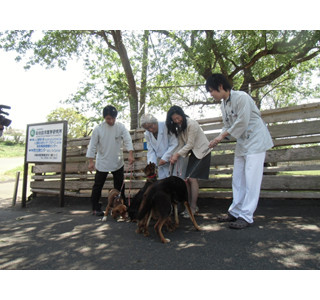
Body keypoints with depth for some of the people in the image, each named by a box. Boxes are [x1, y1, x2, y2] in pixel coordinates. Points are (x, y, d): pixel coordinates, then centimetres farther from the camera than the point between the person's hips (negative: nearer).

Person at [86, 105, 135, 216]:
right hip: (102, 163, -1)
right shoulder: (98, 129, -10)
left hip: (117, 162, 2)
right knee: (98, 186, 7)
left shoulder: (120, 127, -7)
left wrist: (130, 154, -24)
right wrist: (91, 161, -10)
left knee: (120, 185, 11)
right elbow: (92, 145, -6)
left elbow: (127, 140, -10)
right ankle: (95, 208, 22)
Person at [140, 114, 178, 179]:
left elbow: (174, 144, -15)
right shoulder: (147, 134, 3)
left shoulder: (166, 126, -14)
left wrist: (165, 158, -17)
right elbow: (151, 151, 7)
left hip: (171, 160, -5)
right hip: (161, 163, 5)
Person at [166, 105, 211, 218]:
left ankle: (193, 207, -5)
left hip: (202, 152, -7)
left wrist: (177, 154, -20)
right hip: (193, 153, 8)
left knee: (192, 178, -15)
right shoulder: (179, 127, 5)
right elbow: (181, 144, 1)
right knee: (187, 179, -1)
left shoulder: (191, 124, -20)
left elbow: (190, 144, -21)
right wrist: (174, 155, -14)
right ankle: (190, 205, 10)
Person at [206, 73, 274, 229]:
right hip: (242, 143, 9)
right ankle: (235, 212, 17)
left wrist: (222, 135, -15)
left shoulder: (241, 97, -17)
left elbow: (242, 123, -21)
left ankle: (246, 216, -5)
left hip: (255, 140, -8)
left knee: (251, 180, -9)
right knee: (238, 179, 9)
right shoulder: (224, 105, 8)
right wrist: (218, 139, -6)